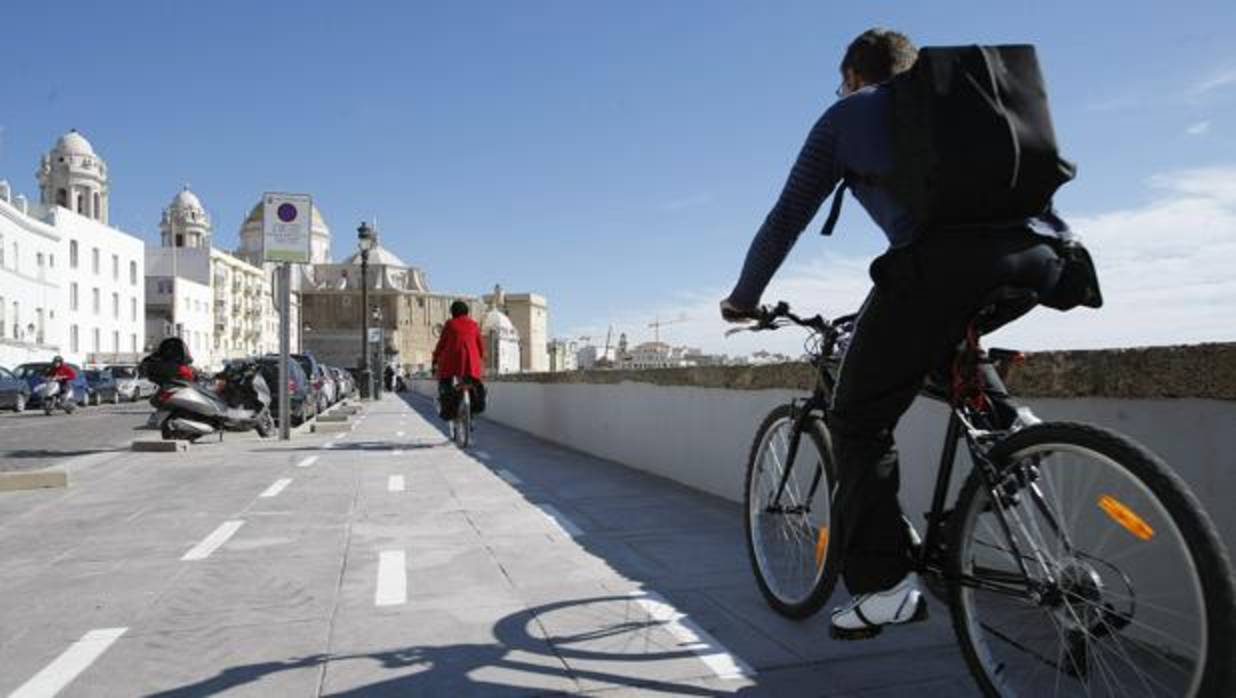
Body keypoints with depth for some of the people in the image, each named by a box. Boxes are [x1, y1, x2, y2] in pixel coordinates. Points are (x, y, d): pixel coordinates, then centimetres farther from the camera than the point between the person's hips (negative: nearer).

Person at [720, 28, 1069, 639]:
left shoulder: (847, 114, 24)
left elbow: (786, 219, 23)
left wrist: (743, 299, 35)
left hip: (939, 257, -6)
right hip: (1036, 254, 6)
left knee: (858, 421, 4)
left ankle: (884, 583, -1)